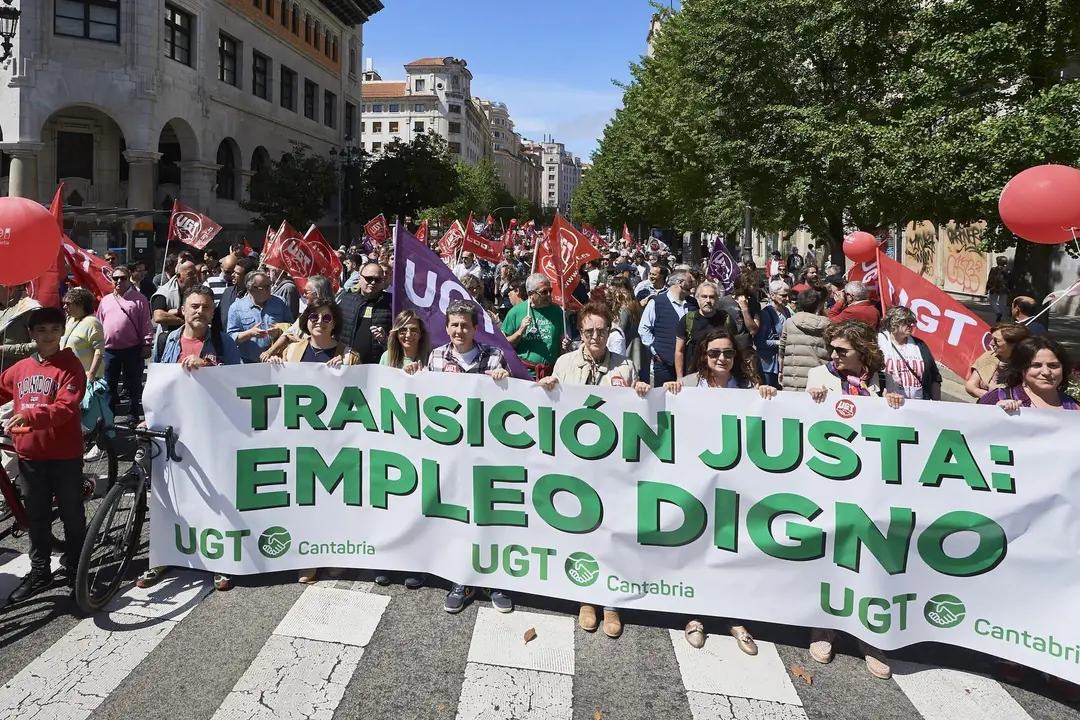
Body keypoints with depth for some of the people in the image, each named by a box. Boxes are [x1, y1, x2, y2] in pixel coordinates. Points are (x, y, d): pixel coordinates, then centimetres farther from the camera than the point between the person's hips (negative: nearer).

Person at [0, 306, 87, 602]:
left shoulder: (70, 366, -8)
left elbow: (65, 407, -20)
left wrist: (29, 416, -32)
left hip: (64, 454, -5)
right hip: (29, 455, 5)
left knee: (71, 514, 8)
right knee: (36, 517, 15)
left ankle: (73, 569, 23)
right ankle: (39, 572, 27)